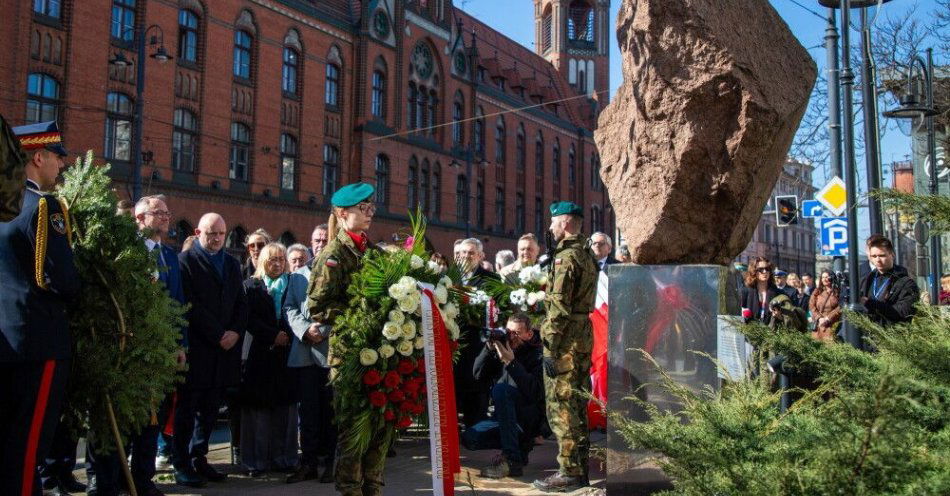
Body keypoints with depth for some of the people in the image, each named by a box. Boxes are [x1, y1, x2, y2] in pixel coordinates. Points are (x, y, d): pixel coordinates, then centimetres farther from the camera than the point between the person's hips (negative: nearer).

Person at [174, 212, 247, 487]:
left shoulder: (232, 263, 17)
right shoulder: (185, 260, -3)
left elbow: (241, 303, 15)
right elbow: (190, 305, -12)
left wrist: (236, 331, -3)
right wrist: (218, 335, -13)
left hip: (224, 348, 6)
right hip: (196, 349, -5)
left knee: (210, 409, 9)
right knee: (187, 409, 2)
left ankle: (199, 458, 19)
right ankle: (182, 465, 9)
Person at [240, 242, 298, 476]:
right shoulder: (251, 286, 7)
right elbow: (249, 319, -3)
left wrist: (287, 335, -9)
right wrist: (274, 335, -12)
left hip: (286, 351, 2)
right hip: (260, 352, -2)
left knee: (285, 405, 0)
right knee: (259, 406, -3)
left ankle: (283, 457, 5)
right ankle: (257, 459, 3)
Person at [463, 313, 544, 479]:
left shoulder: (537, 355, -12)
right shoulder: (501, 349, 5)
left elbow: (535, 392, -26)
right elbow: (478, 374, 0)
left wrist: (511, 362, -31)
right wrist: (489, 348, -14)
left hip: (531, 419, -6)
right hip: (506, 420, 6)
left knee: (501, 388, -31)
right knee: (469, 438, -14)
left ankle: (513, 461, -31)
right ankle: (521, 443, 7)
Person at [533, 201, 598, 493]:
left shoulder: (566, 256, -14)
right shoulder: (587, 255, 16)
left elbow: (558, 306, -19)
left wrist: (551, 348, -18)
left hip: (566, 340, -9)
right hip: (584, 336, 9)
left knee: (561, 407, -5)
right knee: (577, 406, 14)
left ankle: (569, 473, -1)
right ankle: (580, 469, 20)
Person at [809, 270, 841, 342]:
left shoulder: (837, 292, 4)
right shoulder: (817, 292, 13)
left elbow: (839, 308, -3)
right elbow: (812, 306, 6)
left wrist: (828, 318, -11)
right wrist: (819, 318, -8)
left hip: (832, 324, -2)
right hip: (819, 323, 2)